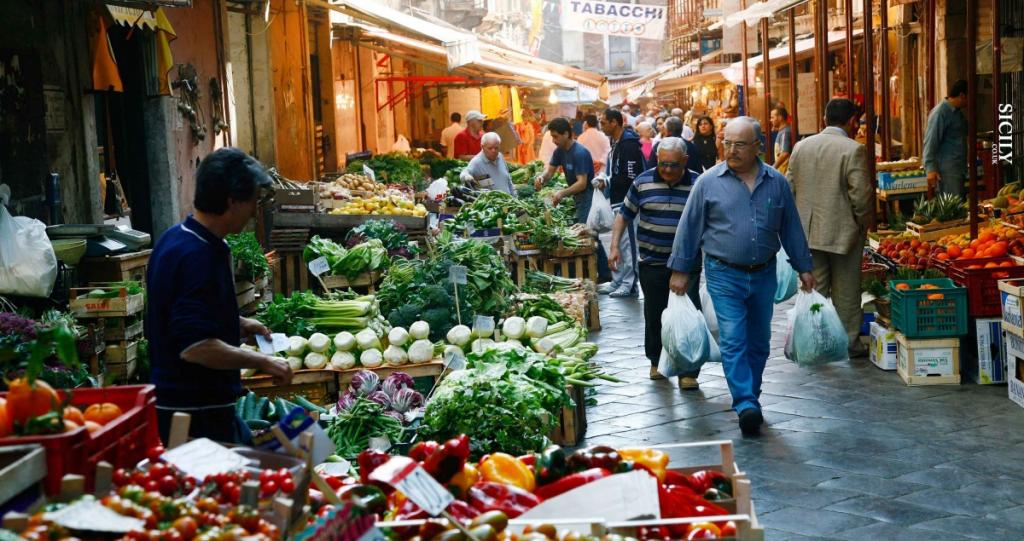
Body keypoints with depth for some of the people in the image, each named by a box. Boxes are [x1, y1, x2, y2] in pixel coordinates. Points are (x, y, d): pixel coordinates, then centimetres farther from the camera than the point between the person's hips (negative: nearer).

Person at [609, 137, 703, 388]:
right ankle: (657, 361, 32)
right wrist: (615, 246, -1)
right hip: (652, 263, 1)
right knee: (654, 315, 13)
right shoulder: (643, 182, -1)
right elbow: (624, 215, 8)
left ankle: (688, 371, 1)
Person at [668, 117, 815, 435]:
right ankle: (746, 404, -15)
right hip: (724, 275, -3)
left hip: (764, 274, 3)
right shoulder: (709, 182, -3)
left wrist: (803, 267, 11)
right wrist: (680, 271, 1)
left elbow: (791, 228, 11)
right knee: (733, 341, -12)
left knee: (759, 342, 11)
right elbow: (689, 228, 1)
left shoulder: (776, 183, 4)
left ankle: (749, 396, 26)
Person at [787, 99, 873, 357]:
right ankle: (848, 343, 17)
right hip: (843, 231, -4)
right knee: (845, 292, 8)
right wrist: (865, 221, -1)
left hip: (808, 231, 5)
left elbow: (789, 187, 6)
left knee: (814, 289, 12)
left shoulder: (801, 146, 4)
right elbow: (861, 194, -18)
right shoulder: (854, 150, -14)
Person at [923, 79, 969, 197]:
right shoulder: (940, 112, -12)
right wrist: (930, 169, -24)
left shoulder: (957, 112, 16)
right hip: (947, 170, -10)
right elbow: (931, 141, -18)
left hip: (959, 168, 10)